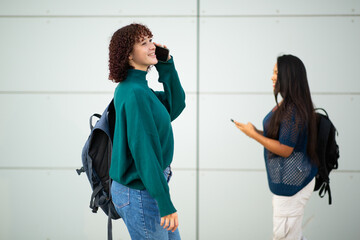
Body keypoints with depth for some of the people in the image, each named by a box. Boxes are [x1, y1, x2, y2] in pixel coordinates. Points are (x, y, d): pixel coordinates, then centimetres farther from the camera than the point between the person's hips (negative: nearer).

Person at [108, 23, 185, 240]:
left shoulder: (138, 88, 9)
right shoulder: (134, 94, -21)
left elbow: (175, 106, 13)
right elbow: (144, 152, -24)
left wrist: (166, 65, 5)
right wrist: (165, 204, -22)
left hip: (146, 186, 10)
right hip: (140, 192, -10)